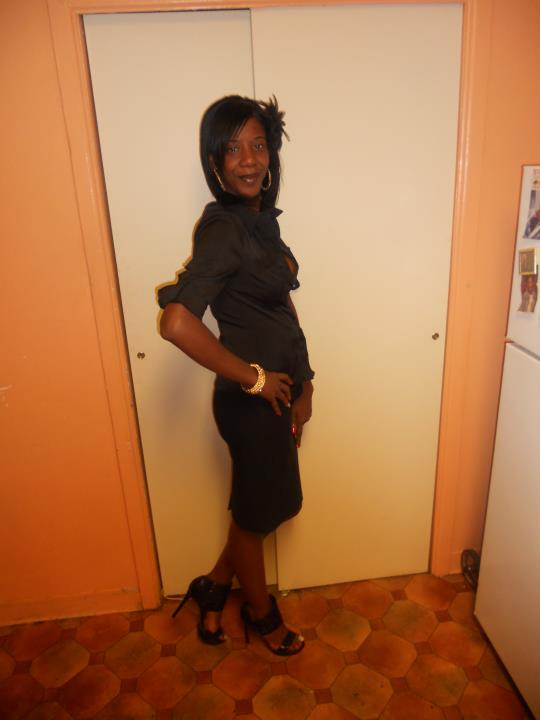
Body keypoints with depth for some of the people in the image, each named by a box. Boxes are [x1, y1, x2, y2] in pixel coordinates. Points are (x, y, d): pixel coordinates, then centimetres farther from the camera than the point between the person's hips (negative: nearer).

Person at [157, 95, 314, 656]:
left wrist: (302, 386, 9)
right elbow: (177, 322, -34)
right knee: (257, 514, 16)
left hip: (279, 390, 9)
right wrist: (253, 378, -21)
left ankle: (213, 589, 47)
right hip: (252, 401, -8)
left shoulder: (260, 216, 7)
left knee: (265, 508, 24)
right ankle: (260, 612, 45)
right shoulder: (223, 229, -20)